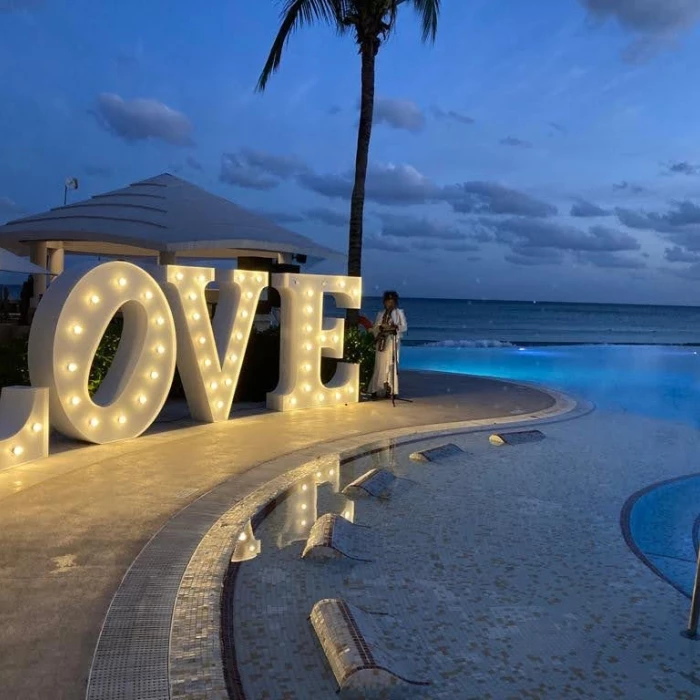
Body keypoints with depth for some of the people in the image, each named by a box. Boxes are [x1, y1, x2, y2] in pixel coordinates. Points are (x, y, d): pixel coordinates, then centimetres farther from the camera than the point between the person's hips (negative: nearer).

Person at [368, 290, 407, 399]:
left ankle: (390, 390, -4)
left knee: (391, 365, -7)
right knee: (379, 365, -2)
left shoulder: (399, 312, 7)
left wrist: (395, 327, -19)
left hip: (393, 342, -2)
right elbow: (375, 328, 11)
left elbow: (404, 327, 0)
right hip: (381, 341, 3)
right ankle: (375, 390, -1)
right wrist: (380, 328, -11)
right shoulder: (380, 314, 16)